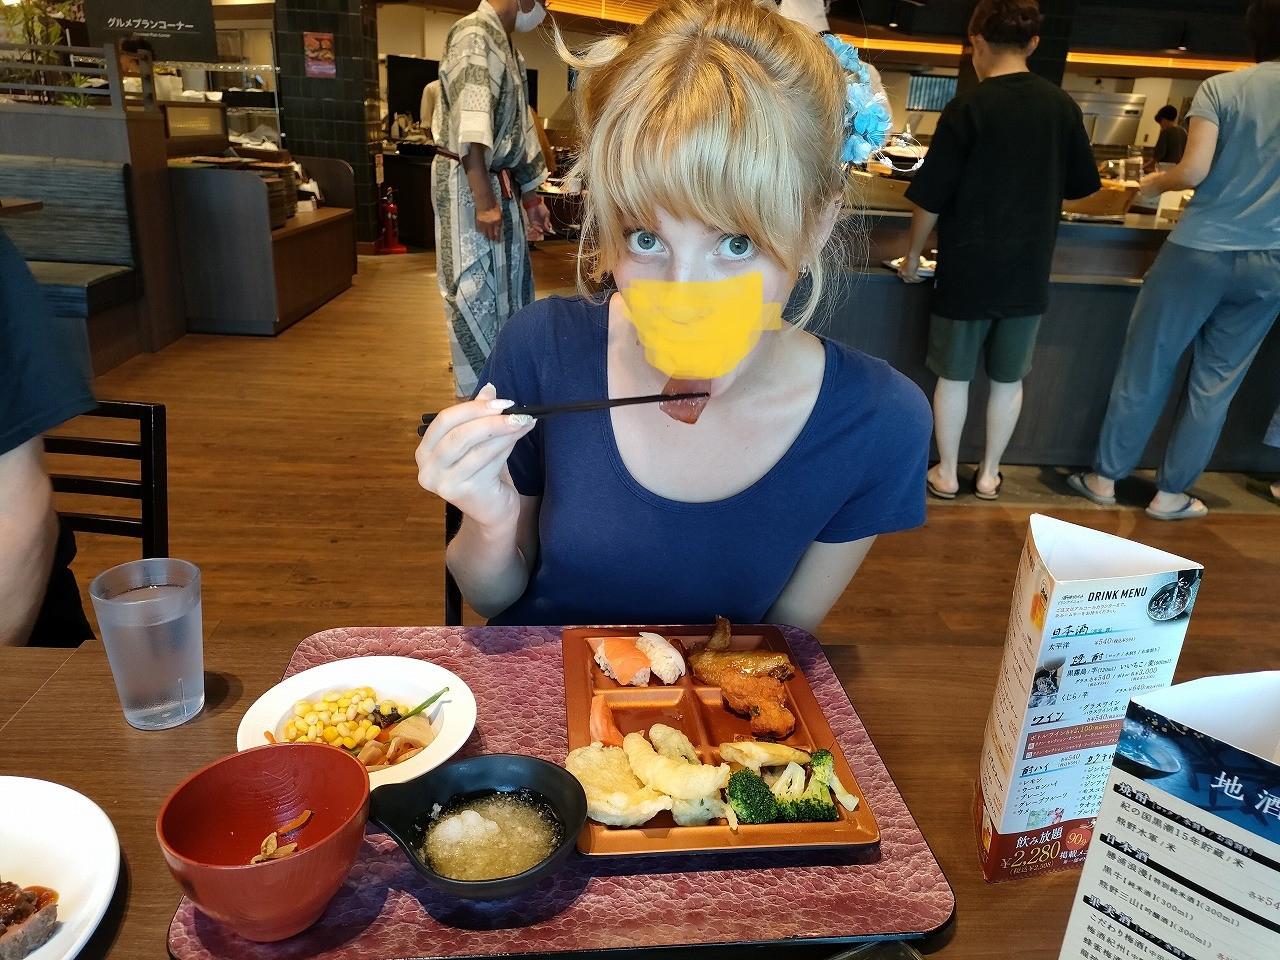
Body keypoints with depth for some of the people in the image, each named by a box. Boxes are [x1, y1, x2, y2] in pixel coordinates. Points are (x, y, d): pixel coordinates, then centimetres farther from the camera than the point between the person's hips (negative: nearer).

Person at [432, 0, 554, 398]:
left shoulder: (508, 47, 17)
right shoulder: (473, 33, -12)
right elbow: (471, 124, -23)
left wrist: (531, 195, 21)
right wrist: (483, 198, -28)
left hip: (501, 183, 10)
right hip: (468, 184, -9)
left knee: (508, 281, 14)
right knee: (475, 287, -5)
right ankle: (481, 392, 4)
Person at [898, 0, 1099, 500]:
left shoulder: (967, 108, -12)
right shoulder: (1062, 106, 0)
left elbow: (931, 197, -12)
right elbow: (1080, 185, 11)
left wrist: (912, 254, 3)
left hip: (968, 267, -3)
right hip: (1029, 270, 4)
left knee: (953, 376, 10)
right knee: (1008, 379, 13)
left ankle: (946, 474, 20)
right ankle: (988, 475, 25)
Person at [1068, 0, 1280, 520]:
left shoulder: (1220, 87, -5)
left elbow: (1195, 171, -13)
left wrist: (1155, 182, 7)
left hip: (1201, 250, -2)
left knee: (1145, 367, 7)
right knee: (1216, 381, 10)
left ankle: (1105, 477, 16)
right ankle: (1170, 493, 17)